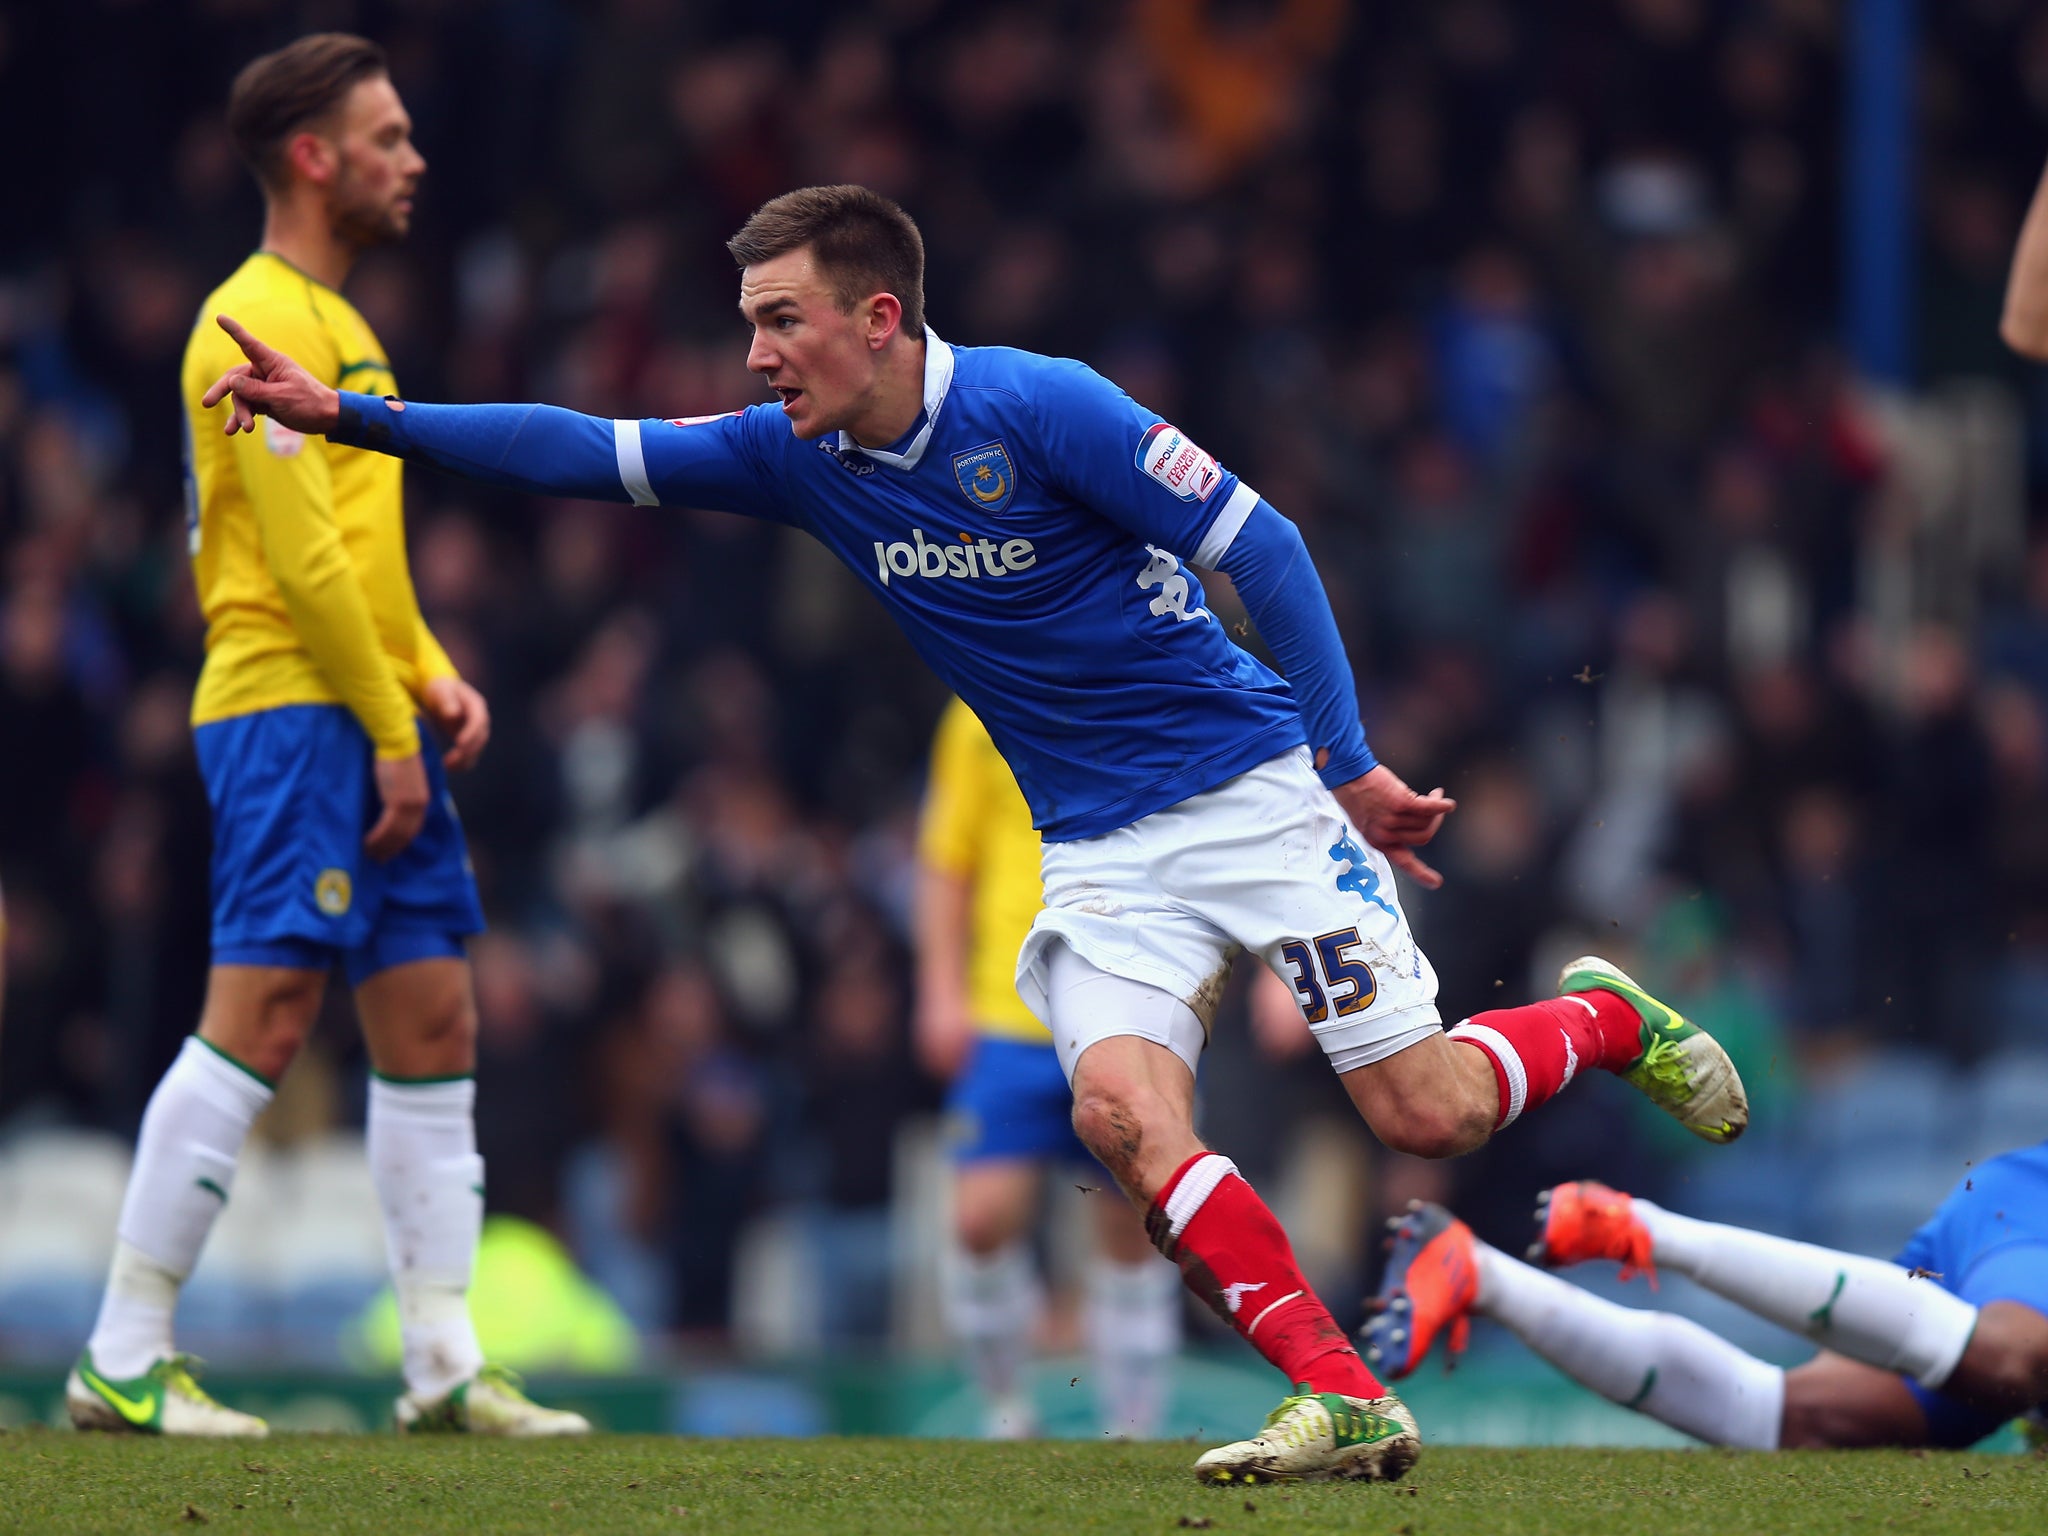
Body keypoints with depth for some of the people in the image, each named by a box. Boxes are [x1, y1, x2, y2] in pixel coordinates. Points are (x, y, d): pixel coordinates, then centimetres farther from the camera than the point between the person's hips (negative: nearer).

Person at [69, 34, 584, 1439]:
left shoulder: (337, 322, 21)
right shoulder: (261, 321, -10)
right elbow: (302, 554, -17)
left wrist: (432, 678, 11)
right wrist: (388, 724, -16)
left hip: (372, 726, 10)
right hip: (290, 709, -10)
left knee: (435, 1022, 7)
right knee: (264, 1017, -13)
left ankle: (446, 1364, 8)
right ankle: (124, 1361, -9)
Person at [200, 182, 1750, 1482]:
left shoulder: (1041, 407, -17)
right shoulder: (801, 460, 0)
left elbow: (1262, 545, -14)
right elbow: (585, 453, 3)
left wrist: (1347, 761, -18)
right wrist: (347, 414, -4)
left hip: (1252, 784, -5)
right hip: (1102, 849, 5)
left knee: (1428, 1112, -9)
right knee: (1121, 1102, -22)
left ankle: (1610, 1019, 24)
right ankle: (1346, 1401, -18)